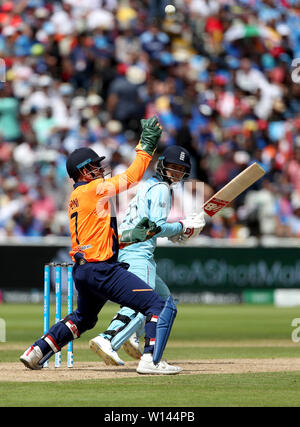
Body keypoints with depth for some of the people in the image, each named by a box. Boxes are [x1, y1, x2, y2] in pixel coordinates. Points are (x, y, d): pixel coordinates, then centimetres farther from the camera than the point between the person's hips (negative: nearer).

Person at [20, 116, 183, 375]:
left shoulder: (75, 198, 19)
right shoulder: (93, 189, -8)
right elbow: (131, 177, -7)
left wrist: (129, 237, 13)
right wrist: (147, 145, 0)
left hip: (82, 270, 10)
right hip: (101, 269, -10)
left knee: (83, 318, 35)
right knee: (162, 307, -13)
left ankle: (36, 353, 30)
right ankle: (151, 360, -23)